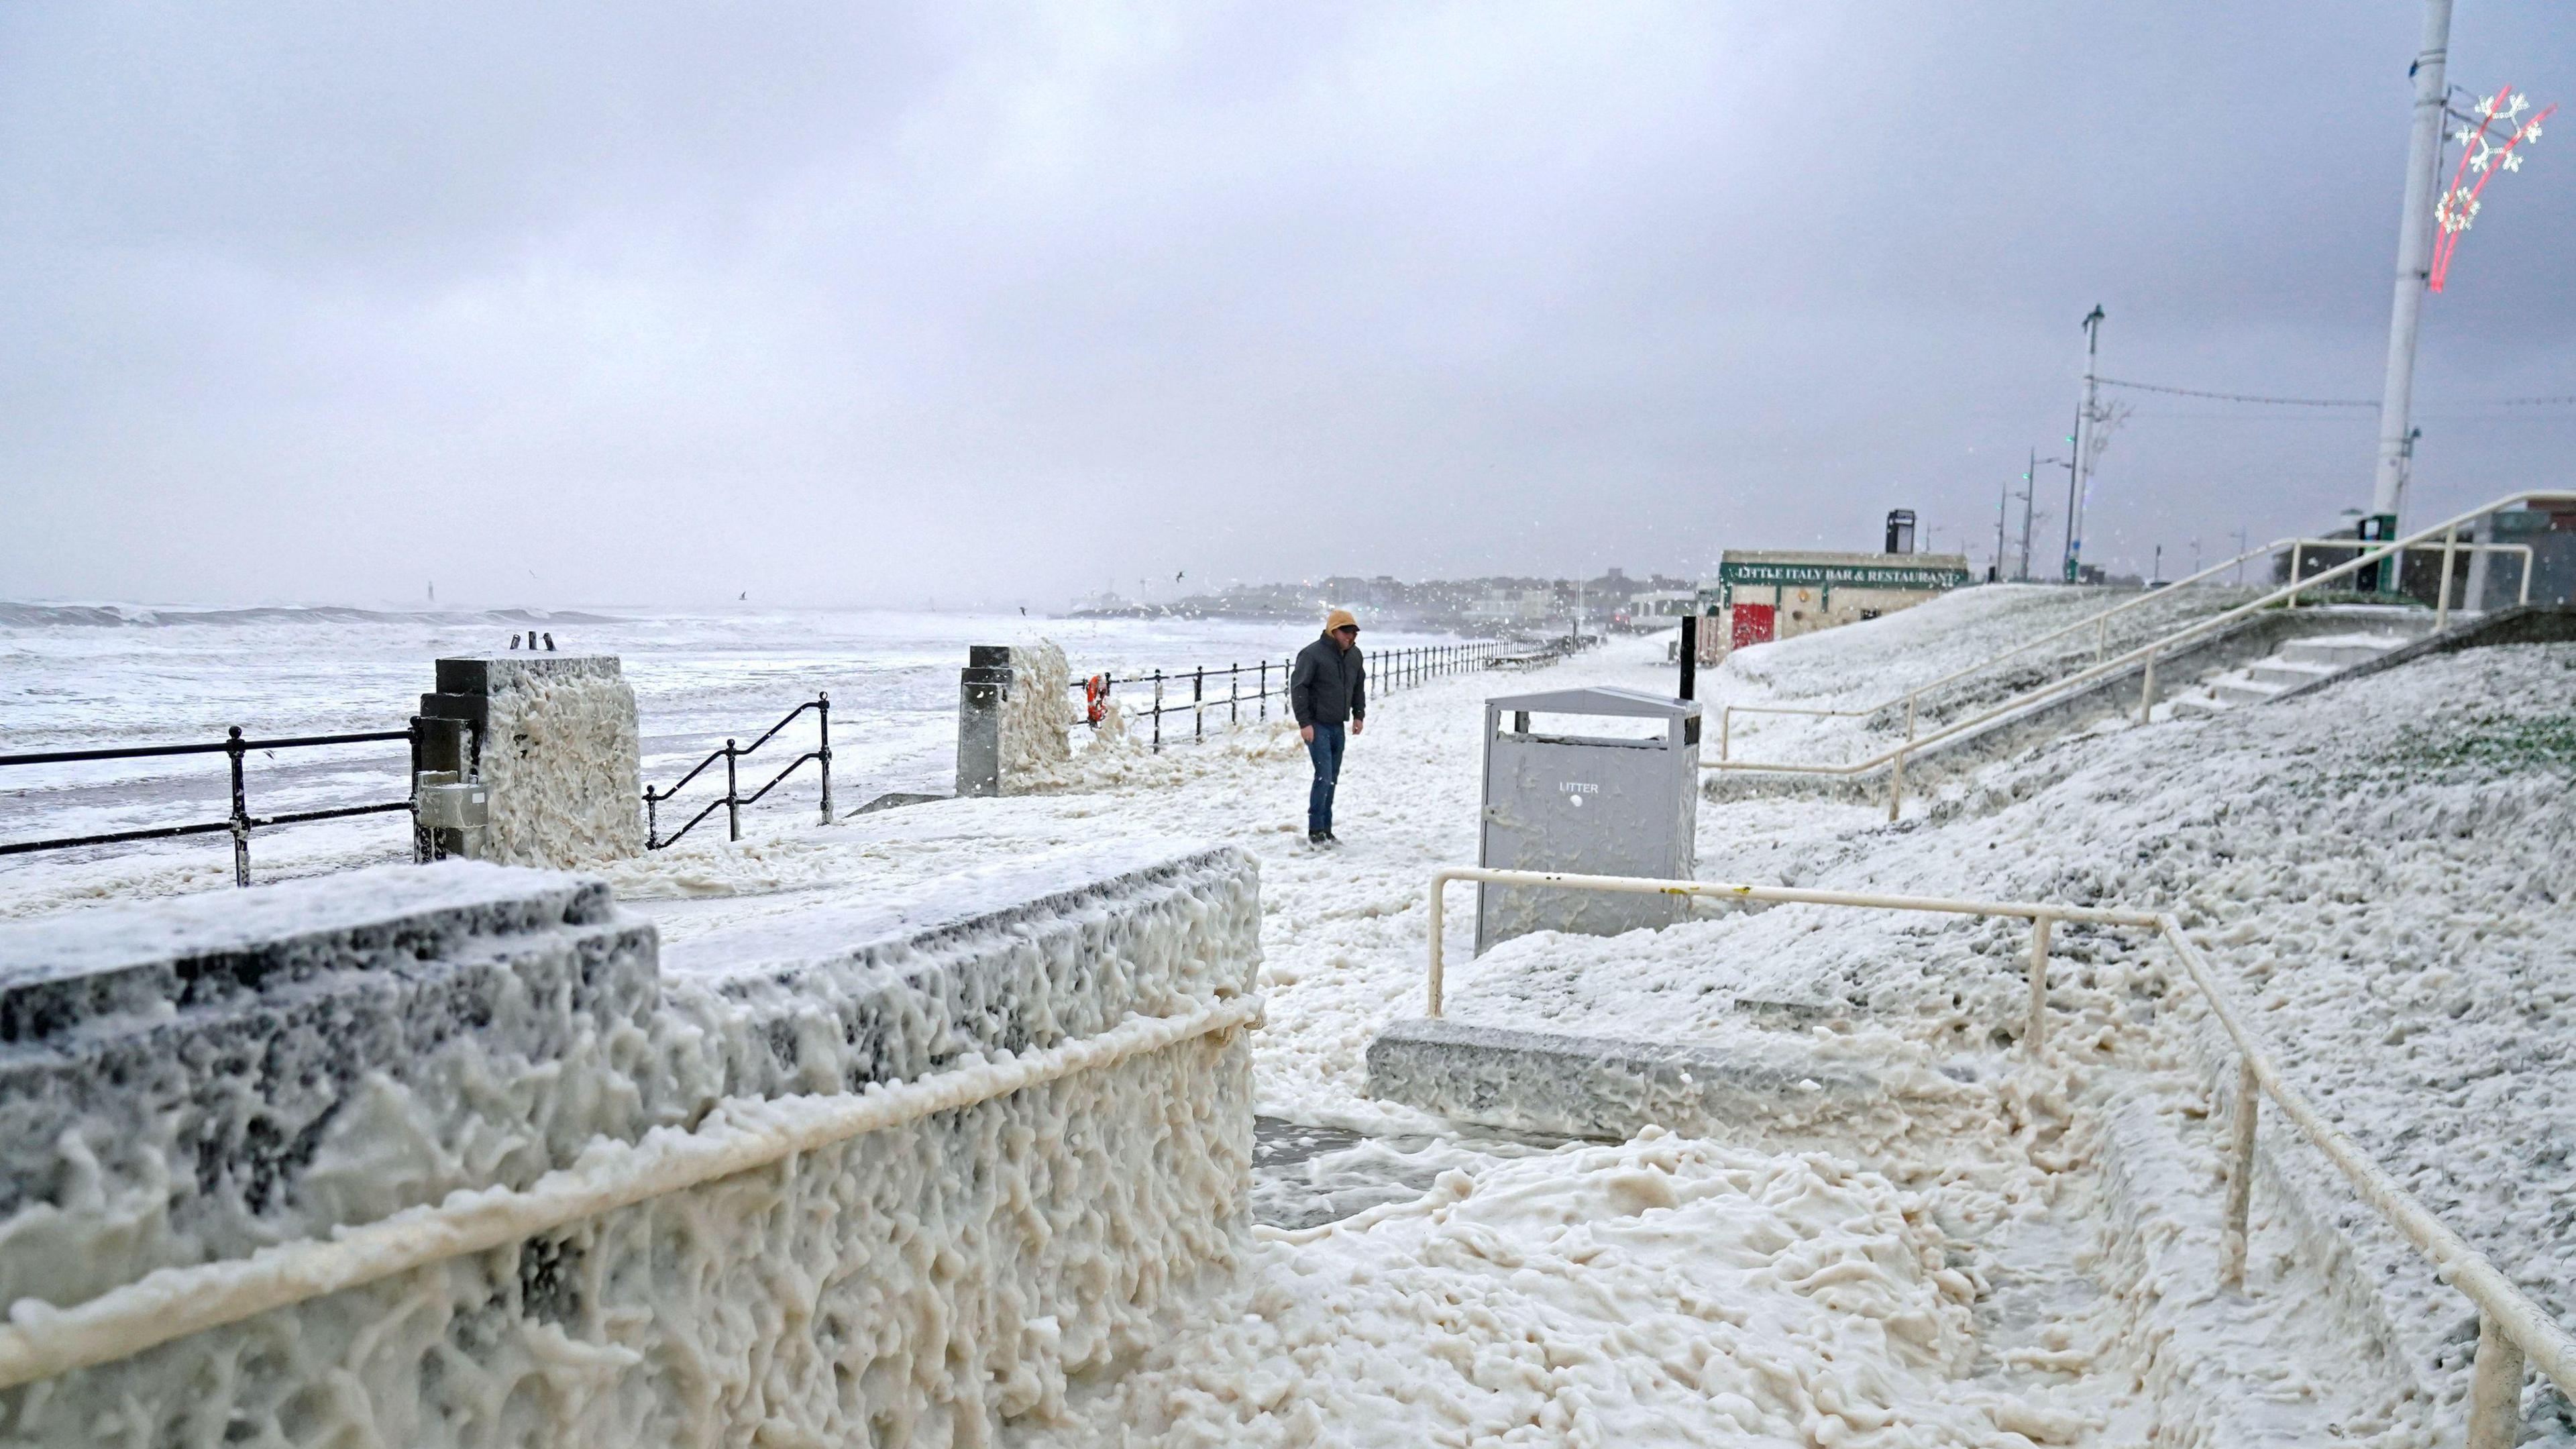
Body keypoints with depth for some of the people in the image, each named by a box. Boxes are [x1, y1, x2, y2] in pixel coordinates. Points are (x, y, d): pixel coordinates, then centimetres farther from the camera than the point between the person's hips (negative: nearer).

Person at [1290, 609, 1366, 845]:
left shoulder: (1355, 655, 8)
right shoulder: (1312, 654, -14)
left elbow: (1359, 686, 23)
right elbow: (1298, 688, -13)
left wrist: (1359, 715, 16)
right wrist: (1304, 722, -16)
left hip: (1338, 726, 7)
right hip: (1317, 725, -7)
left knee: (1332, 778, 9)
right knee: (1324, 776, -13)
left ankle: (1326, 830, 17)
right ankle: (1315, 831, -5)